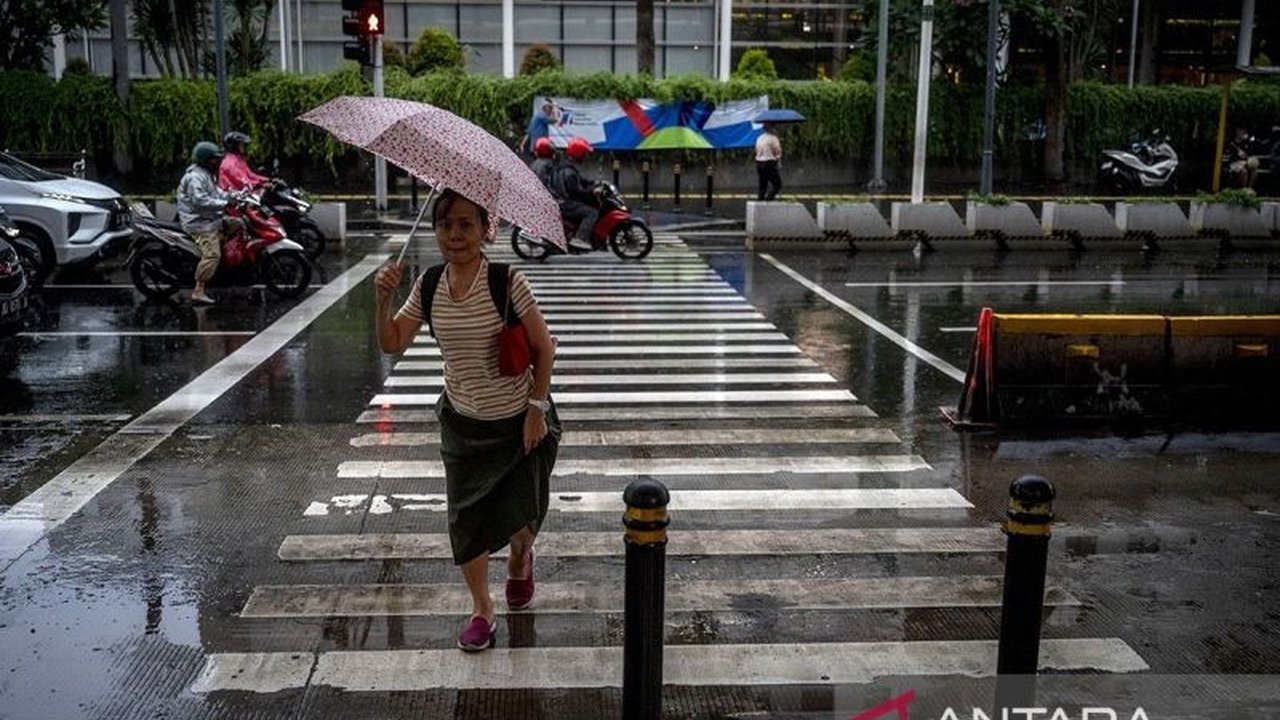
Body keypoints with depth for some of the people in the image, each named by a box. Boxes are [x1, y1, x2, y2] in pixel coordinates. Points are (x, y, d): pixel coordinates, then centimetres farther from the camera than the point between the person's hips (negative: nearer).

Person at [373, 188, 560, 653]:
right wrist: (383, 300, -17)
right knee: (467, 518, 6)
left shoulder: (506, 282, -19)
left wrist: (537, 409, -13)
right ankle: (481, 610, 26)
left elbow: (544, 348, -13)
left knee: (518, 517, 6)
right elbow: (393, 343, 0)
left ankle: (521, 557, 44)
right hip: (463, 423, 4)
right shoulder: (429, 287, -5)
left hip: (519, 421, -3)